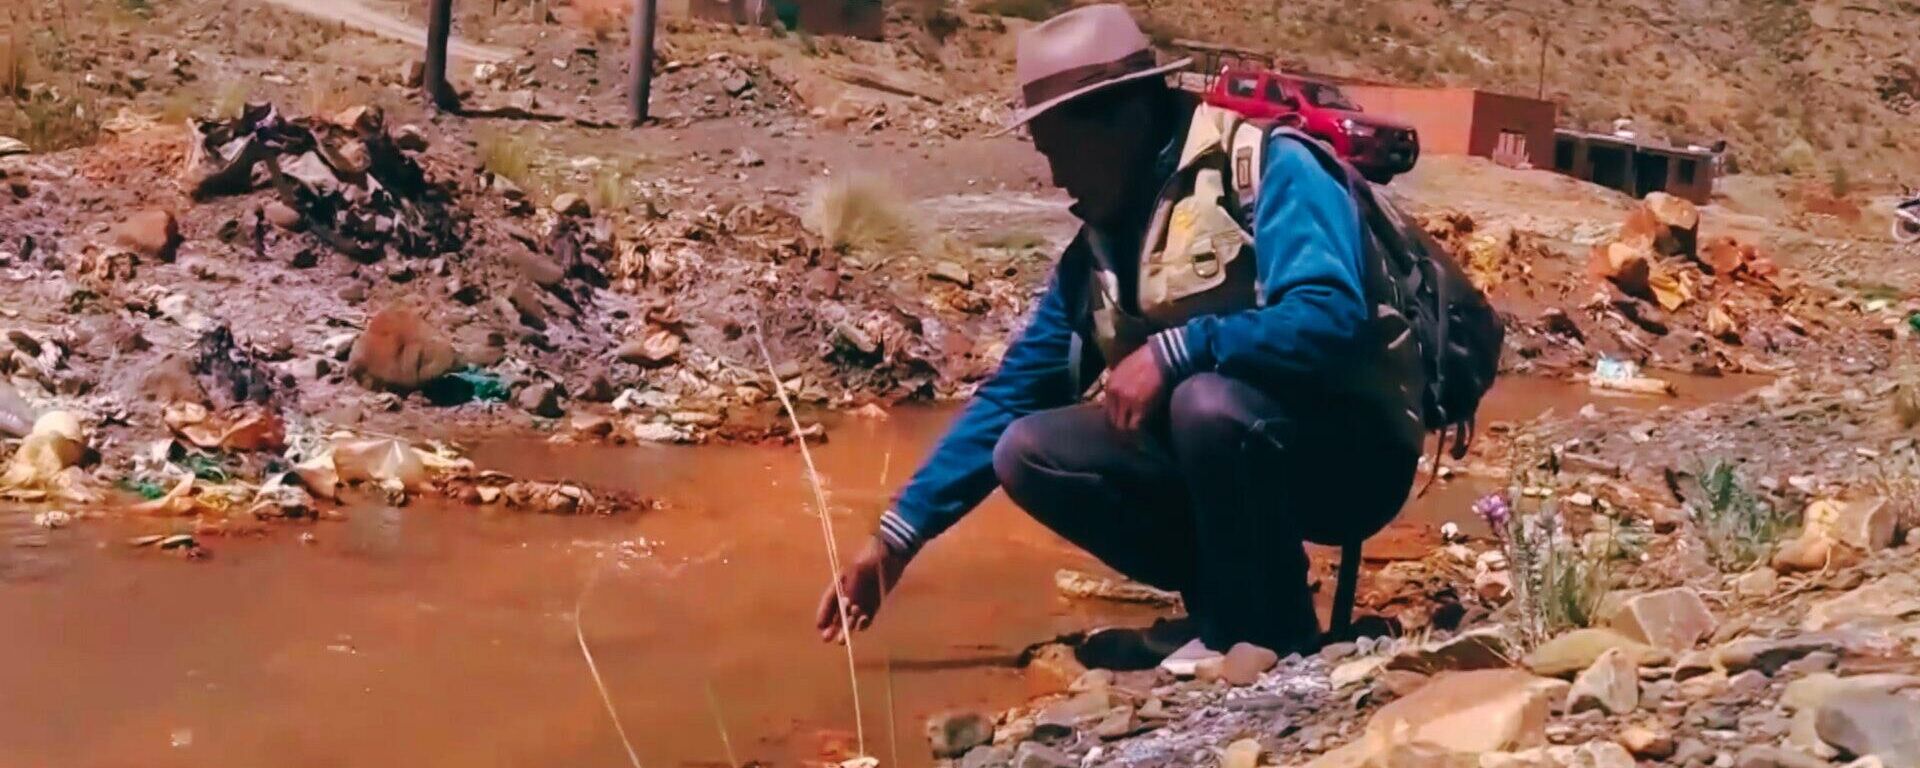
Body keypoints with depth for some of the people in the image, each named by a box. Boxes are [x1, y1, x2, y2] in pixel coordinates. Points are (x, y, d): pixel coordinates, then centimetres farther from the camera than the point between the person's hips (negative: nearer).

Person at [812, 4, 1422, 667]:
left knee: (1210, 398, -35)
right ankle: (1227, 601, 1)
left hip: (1347, 456, -7)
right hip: (1220, 453, 7)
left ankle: (1273, 637, -13)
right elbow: (1013, 394, 8)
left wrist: (1173, 350, -31)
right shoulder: (1098, 245, 5)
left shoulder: (1269, 167, -16)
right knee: (1026, 453, -8)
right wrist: (897, 536, 5)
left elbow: (1333, 318, -32)